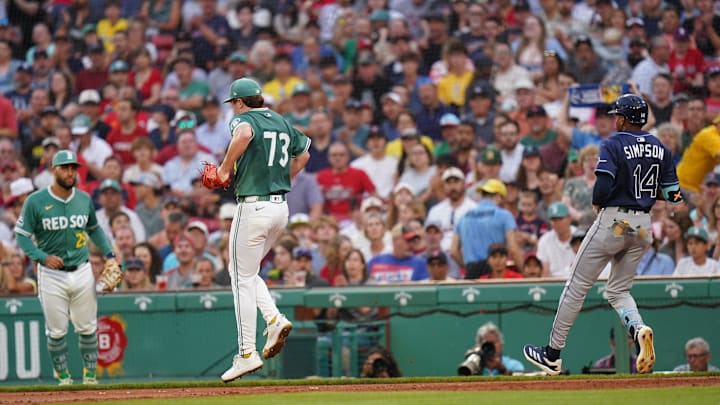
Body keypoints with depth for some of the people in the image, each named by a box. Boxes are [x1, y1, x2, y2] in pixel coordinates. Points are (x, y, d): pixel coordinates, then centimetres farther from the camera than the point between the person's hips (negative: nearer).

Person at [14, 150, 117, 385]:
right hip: (51, 275, -3)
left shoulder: (84, 199, 5)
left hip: (82, 273, 3)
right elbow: (22, 235, -4)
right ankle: (63, 378, 14)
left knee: (87, 328, 6)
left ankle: (90, 376, 17)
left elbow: (94, 229, 20)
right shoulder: (36, 202, -8)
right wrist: (43, 257, -18)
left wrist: (109, 254, 9)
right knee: (56, 331, 2)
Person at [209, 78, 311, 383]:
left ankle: (247, 354, -3)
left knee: (243, 279, -1)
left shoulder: (243, 119, -7)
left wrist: (225, 169, -20)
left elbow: (244, 135, -31)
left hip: (253, 207, -8)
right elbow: (303, 153, 29)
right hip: (281, 207, 8)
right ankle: (274, 319, 1)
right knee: (246, 271, 22)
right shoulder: (282, 122, 16)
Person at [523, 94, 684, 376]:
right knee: (618, 290, 16)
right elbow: (674, 194, 6)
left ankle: (552, 354, 9)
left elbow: (603, 187, -22)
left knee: (577, 286, 4)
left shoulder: (613, 146, -11)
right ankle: (639, 329, -16)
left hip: (613, 221, -6)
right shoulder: (660, 149, 7)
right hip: (643, 226, 6)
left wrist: (596, 203, -2)